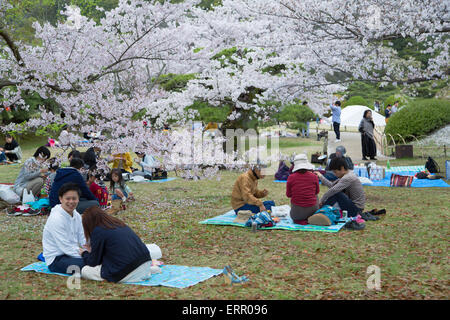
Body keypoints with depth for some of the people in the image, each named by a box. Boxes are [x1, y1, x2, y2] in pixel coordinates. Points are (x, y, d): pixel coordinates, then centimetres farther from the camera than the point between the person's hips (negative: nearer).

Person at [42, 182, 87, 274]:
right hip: (56, 260, -8)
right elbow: (66, 247, -22)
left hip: (71, 253, 8)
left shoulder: (77, 216, 6)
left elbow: (82, 239, 8)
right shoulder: (56, 219, -19)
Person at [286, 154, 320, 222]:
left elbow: (288, 195, 6)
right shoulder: (314, 177, -5)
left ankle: (299, 221, 7)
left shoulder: (291, 178, -9)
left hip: (297, 213, -1)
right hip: (313, 211, 2)